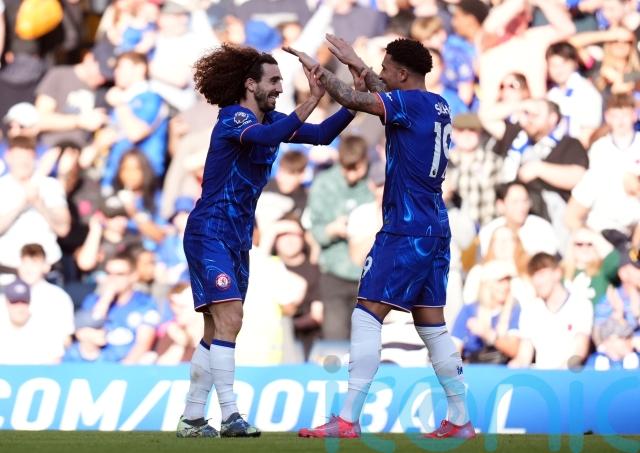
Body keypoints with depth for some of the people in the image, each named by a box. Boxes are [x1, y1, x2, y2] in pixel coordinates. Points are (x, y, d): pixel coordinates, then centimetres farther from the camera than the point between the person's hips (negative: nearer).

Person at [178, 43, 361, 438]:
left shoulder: (270, 120, 8)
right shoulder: (234, 118, -16)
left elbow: (321, 135, 6)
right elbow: (268, 136, -37)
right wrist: (313, 100, -43)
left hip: (237, 239, 9)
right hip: (209, 233, -9)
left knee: (217, 331, 9)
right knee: (229, 319, -19)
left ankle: (192, 419, 14)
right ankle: (230, 416, -23)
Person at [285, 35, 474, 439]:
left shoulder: (410, 102, -12)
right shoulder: (438, 106, 13)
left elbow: (352, 100, -19)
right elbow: (390, 102, 31)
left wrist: (316, 68, -7)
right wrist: (357, 66, 34)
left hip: (405, 232, -9)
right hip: (436, 230, 9)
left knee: (367, 317, -8)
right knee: (432, 325, 13)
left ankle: (348, 420, -12)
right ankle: (460, 420, 12)